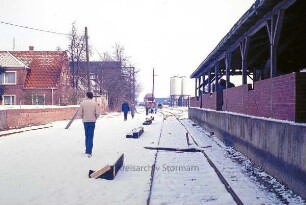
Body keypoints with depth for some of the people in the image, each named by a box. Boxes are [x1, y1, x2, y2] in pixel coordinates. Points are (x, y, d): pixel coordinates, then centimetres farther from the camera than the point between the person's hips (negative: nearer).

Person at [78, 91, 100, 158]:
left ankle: (87, 150, 24)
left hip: (85, 121, 2)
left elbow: (80, 113, -5)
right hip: (92, 121, -2)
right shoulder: (95, 103, -5)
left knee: (86, 136, 17)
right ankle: (89, 152, -9)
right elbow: (98, 113, -10)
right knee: (90, 137, -1)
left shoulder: (83, 103, -3)